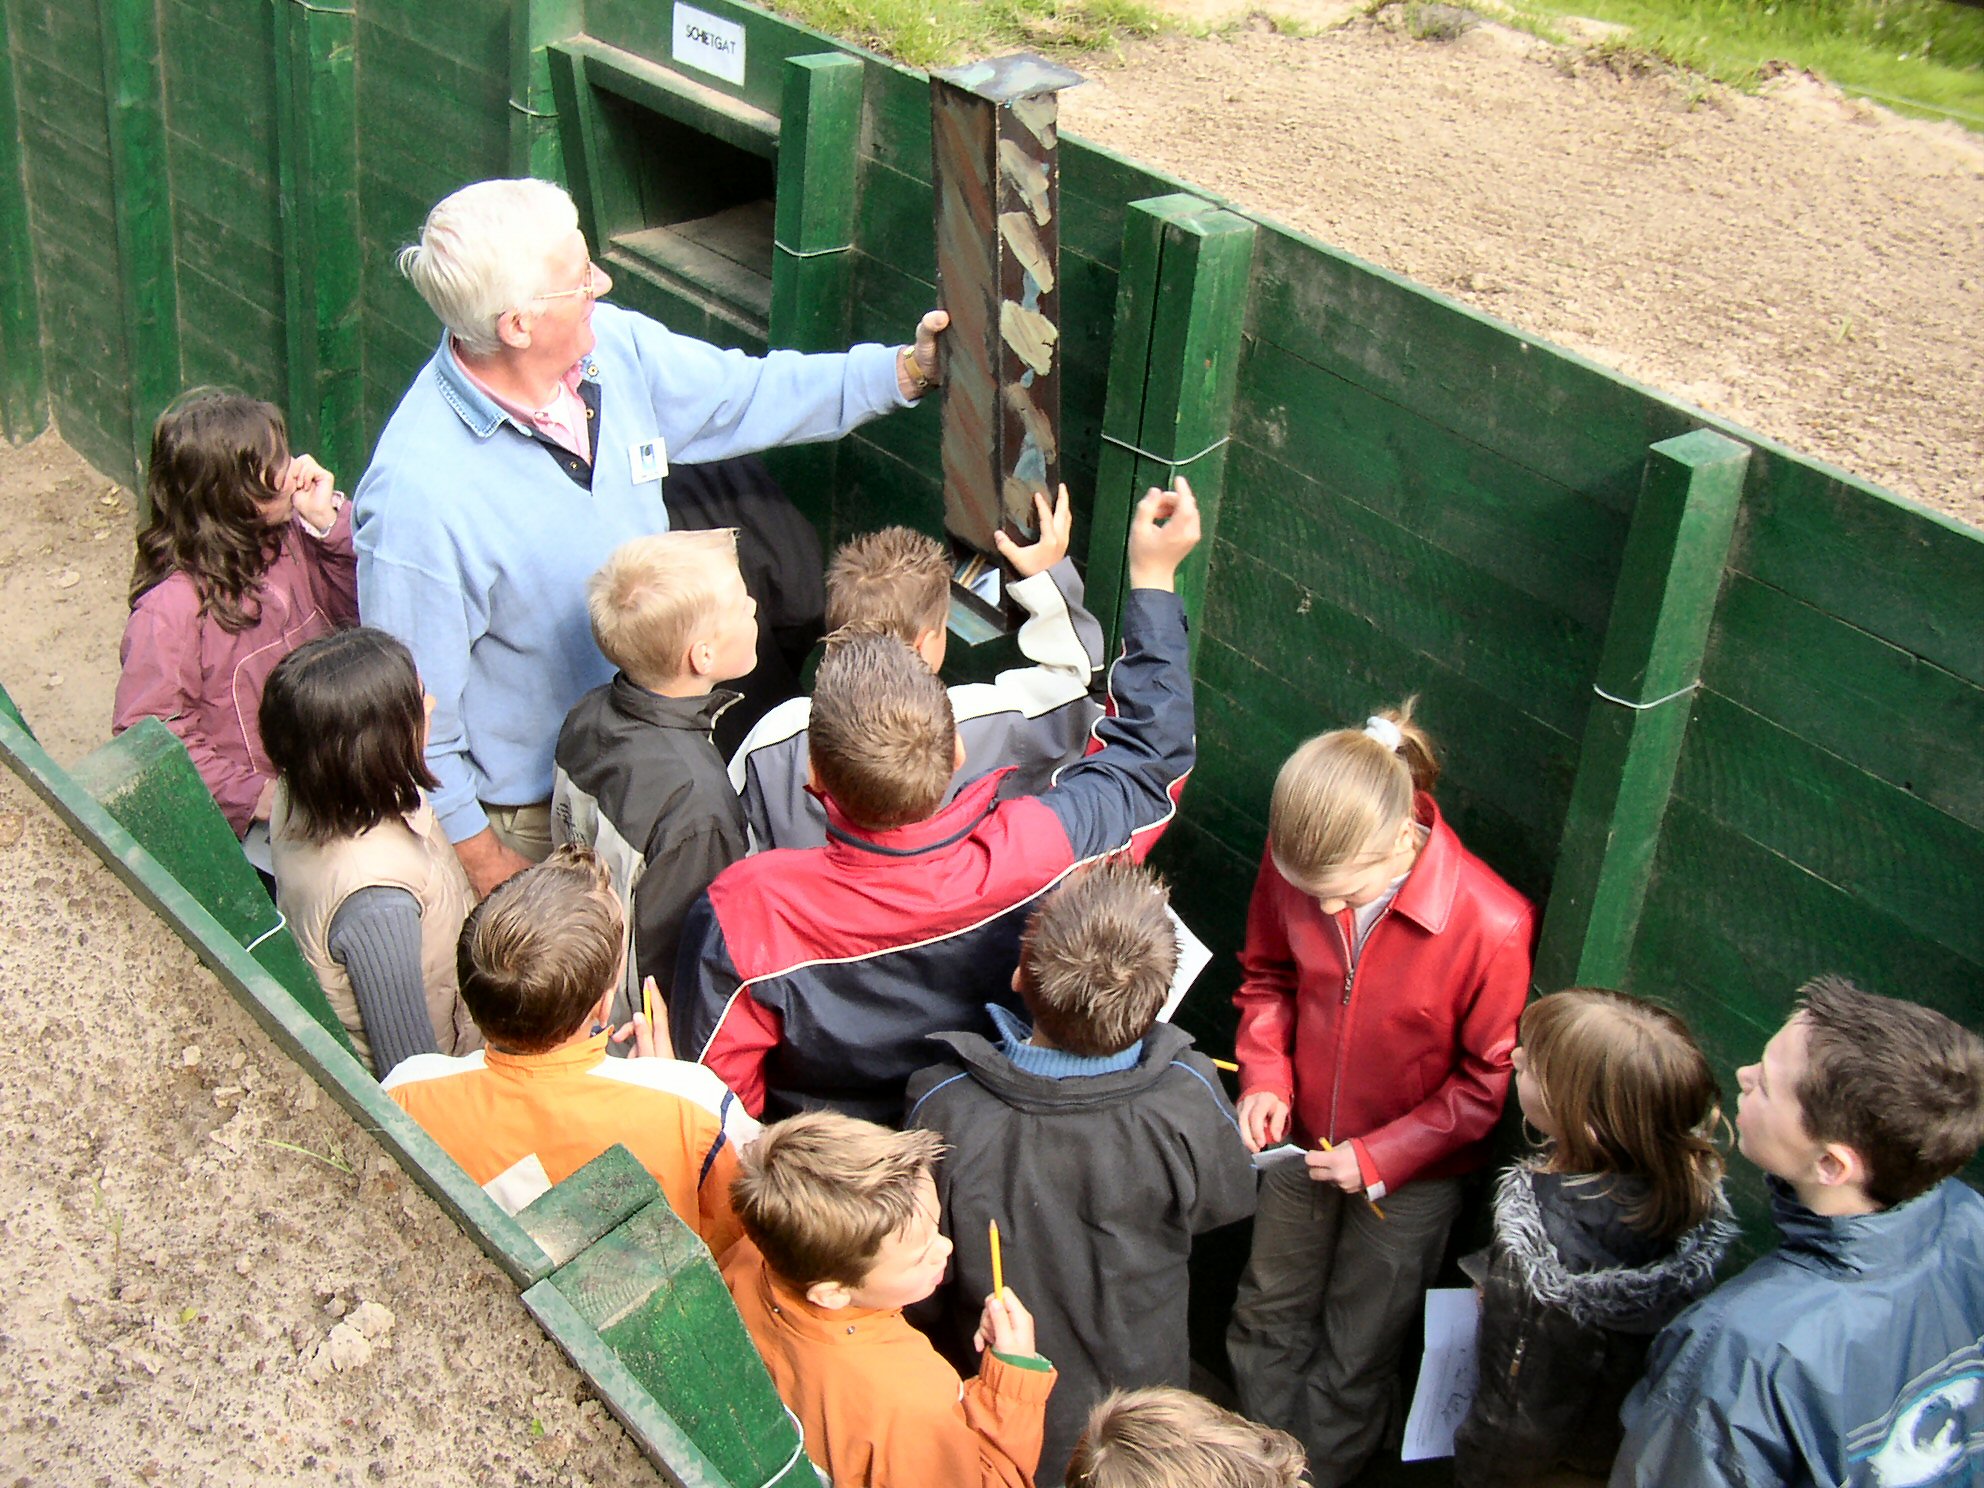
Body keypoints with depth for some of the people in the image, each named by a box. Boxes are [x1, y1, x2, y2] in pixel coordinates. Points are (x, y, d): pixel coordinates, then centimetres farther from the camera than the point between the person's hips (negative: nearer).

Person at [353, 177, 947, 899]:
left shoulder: (612, 345, -10)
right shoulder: (417, 496, -32)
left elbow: (747, 394, 8)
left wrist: (910, 367, 6)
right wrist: (476, 854, -13)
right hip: (529, 817, -7)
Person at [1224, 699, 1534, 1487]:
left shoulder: (1492, 926, -33)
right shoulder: (1295, 865, -20)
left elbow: (1489, 1083, -17)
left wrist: (1381, 1155, -20)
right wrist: (1264, 1074, -13)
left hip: (1408, 1175, -4)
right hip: (1301, 1143, 4)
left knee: (1353, 1360, 16)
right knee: (1265, 1319, 25)